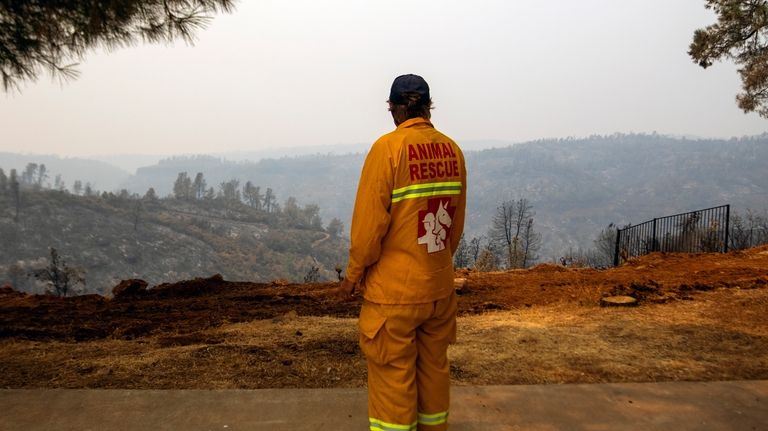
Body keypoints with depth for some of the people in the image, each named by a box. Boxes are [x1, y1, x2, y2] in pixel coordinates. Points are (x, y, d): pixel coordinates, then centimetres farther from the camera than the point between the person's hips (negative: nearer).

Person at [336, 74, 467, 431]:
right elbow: (457, 223, 6)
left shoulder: (388, 147, -15)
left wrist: (353, 275, -3)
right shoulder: (452, 150, 1)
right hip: (440, 286, 6)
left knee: (393, 375, 7)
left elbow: (369, 220, -15)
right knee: (434, 367, 19)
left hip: (393, 289, -6)